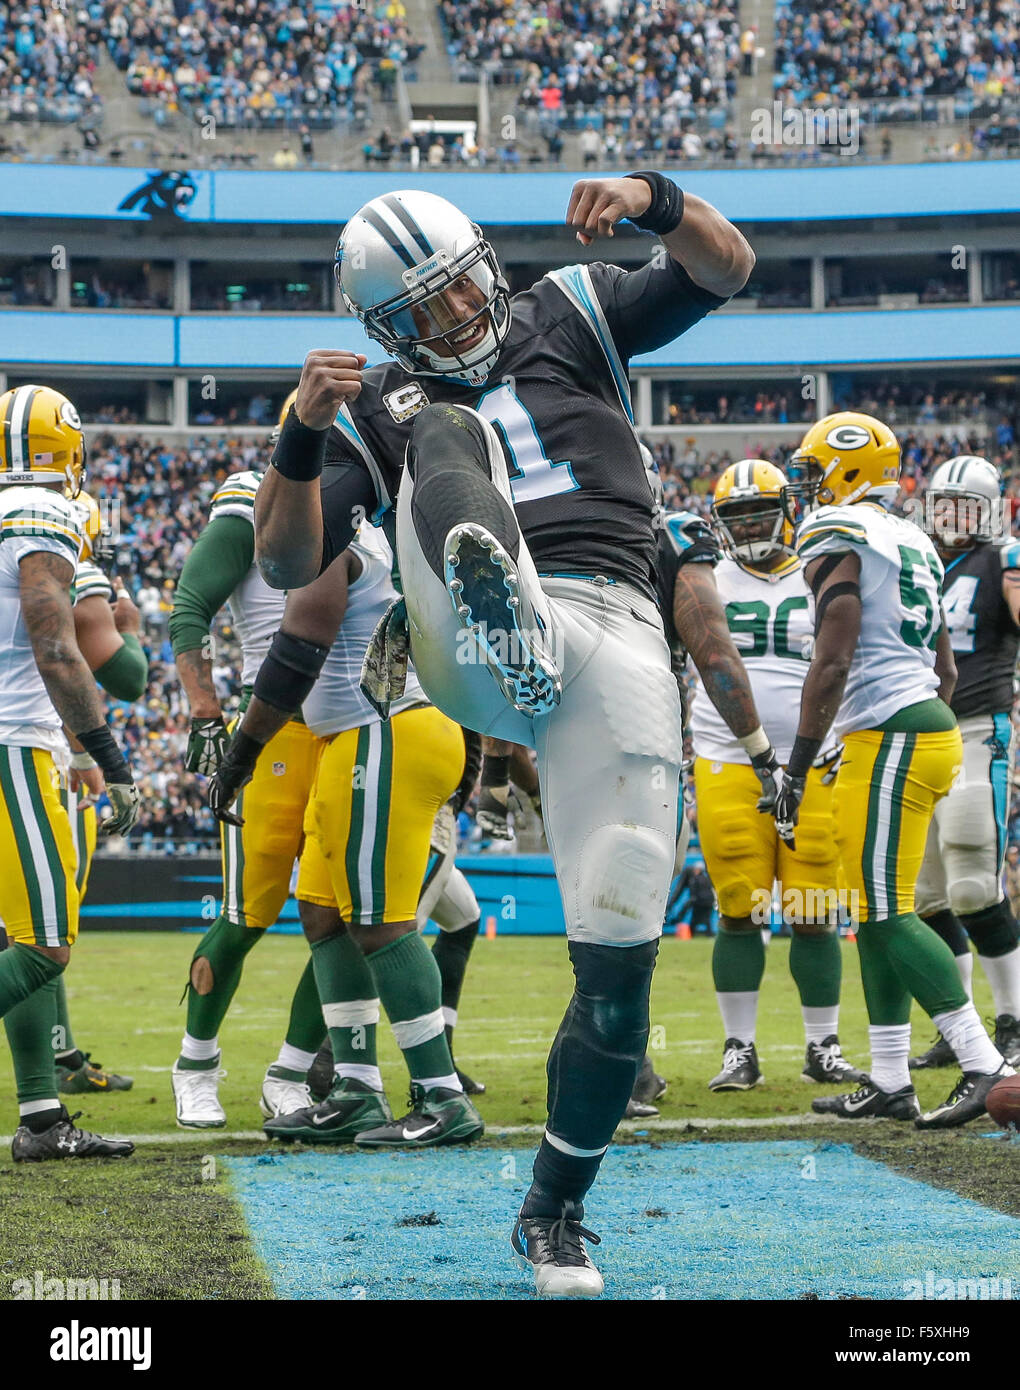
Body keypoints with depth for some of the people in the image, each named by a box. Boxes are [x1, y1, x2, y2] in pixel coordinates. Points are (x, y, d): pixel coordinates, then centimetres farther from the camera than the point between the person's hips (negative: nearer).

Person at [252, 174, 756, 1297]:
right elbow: (287, 563, 8)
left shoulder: (569, 315, 21)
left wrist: (655, 200, -4)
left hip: (613, 642, 1)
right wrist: (301, 433, -8)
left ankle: (552, 1215, 13)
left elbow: (724, 270, 16)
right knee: (445, 434, -26)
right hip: (473, 654, -1)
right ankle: (493, 598, -61)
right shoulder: (378, 408, 18)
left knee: (618, 964, -6)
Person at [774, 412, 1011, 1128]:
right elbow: (946, 670, 21)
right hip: (933, 727, 9)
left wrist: (798, 764, -13)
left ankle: (986, 1066, -14)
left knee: (888, 916, -9)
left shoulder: (836, 540, -8)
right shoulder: (914, 543, 19)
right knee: (878, 914, 11)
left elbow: (833, 663, -16)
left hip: (888, 738, -9)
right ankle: (890, 1082, 11)